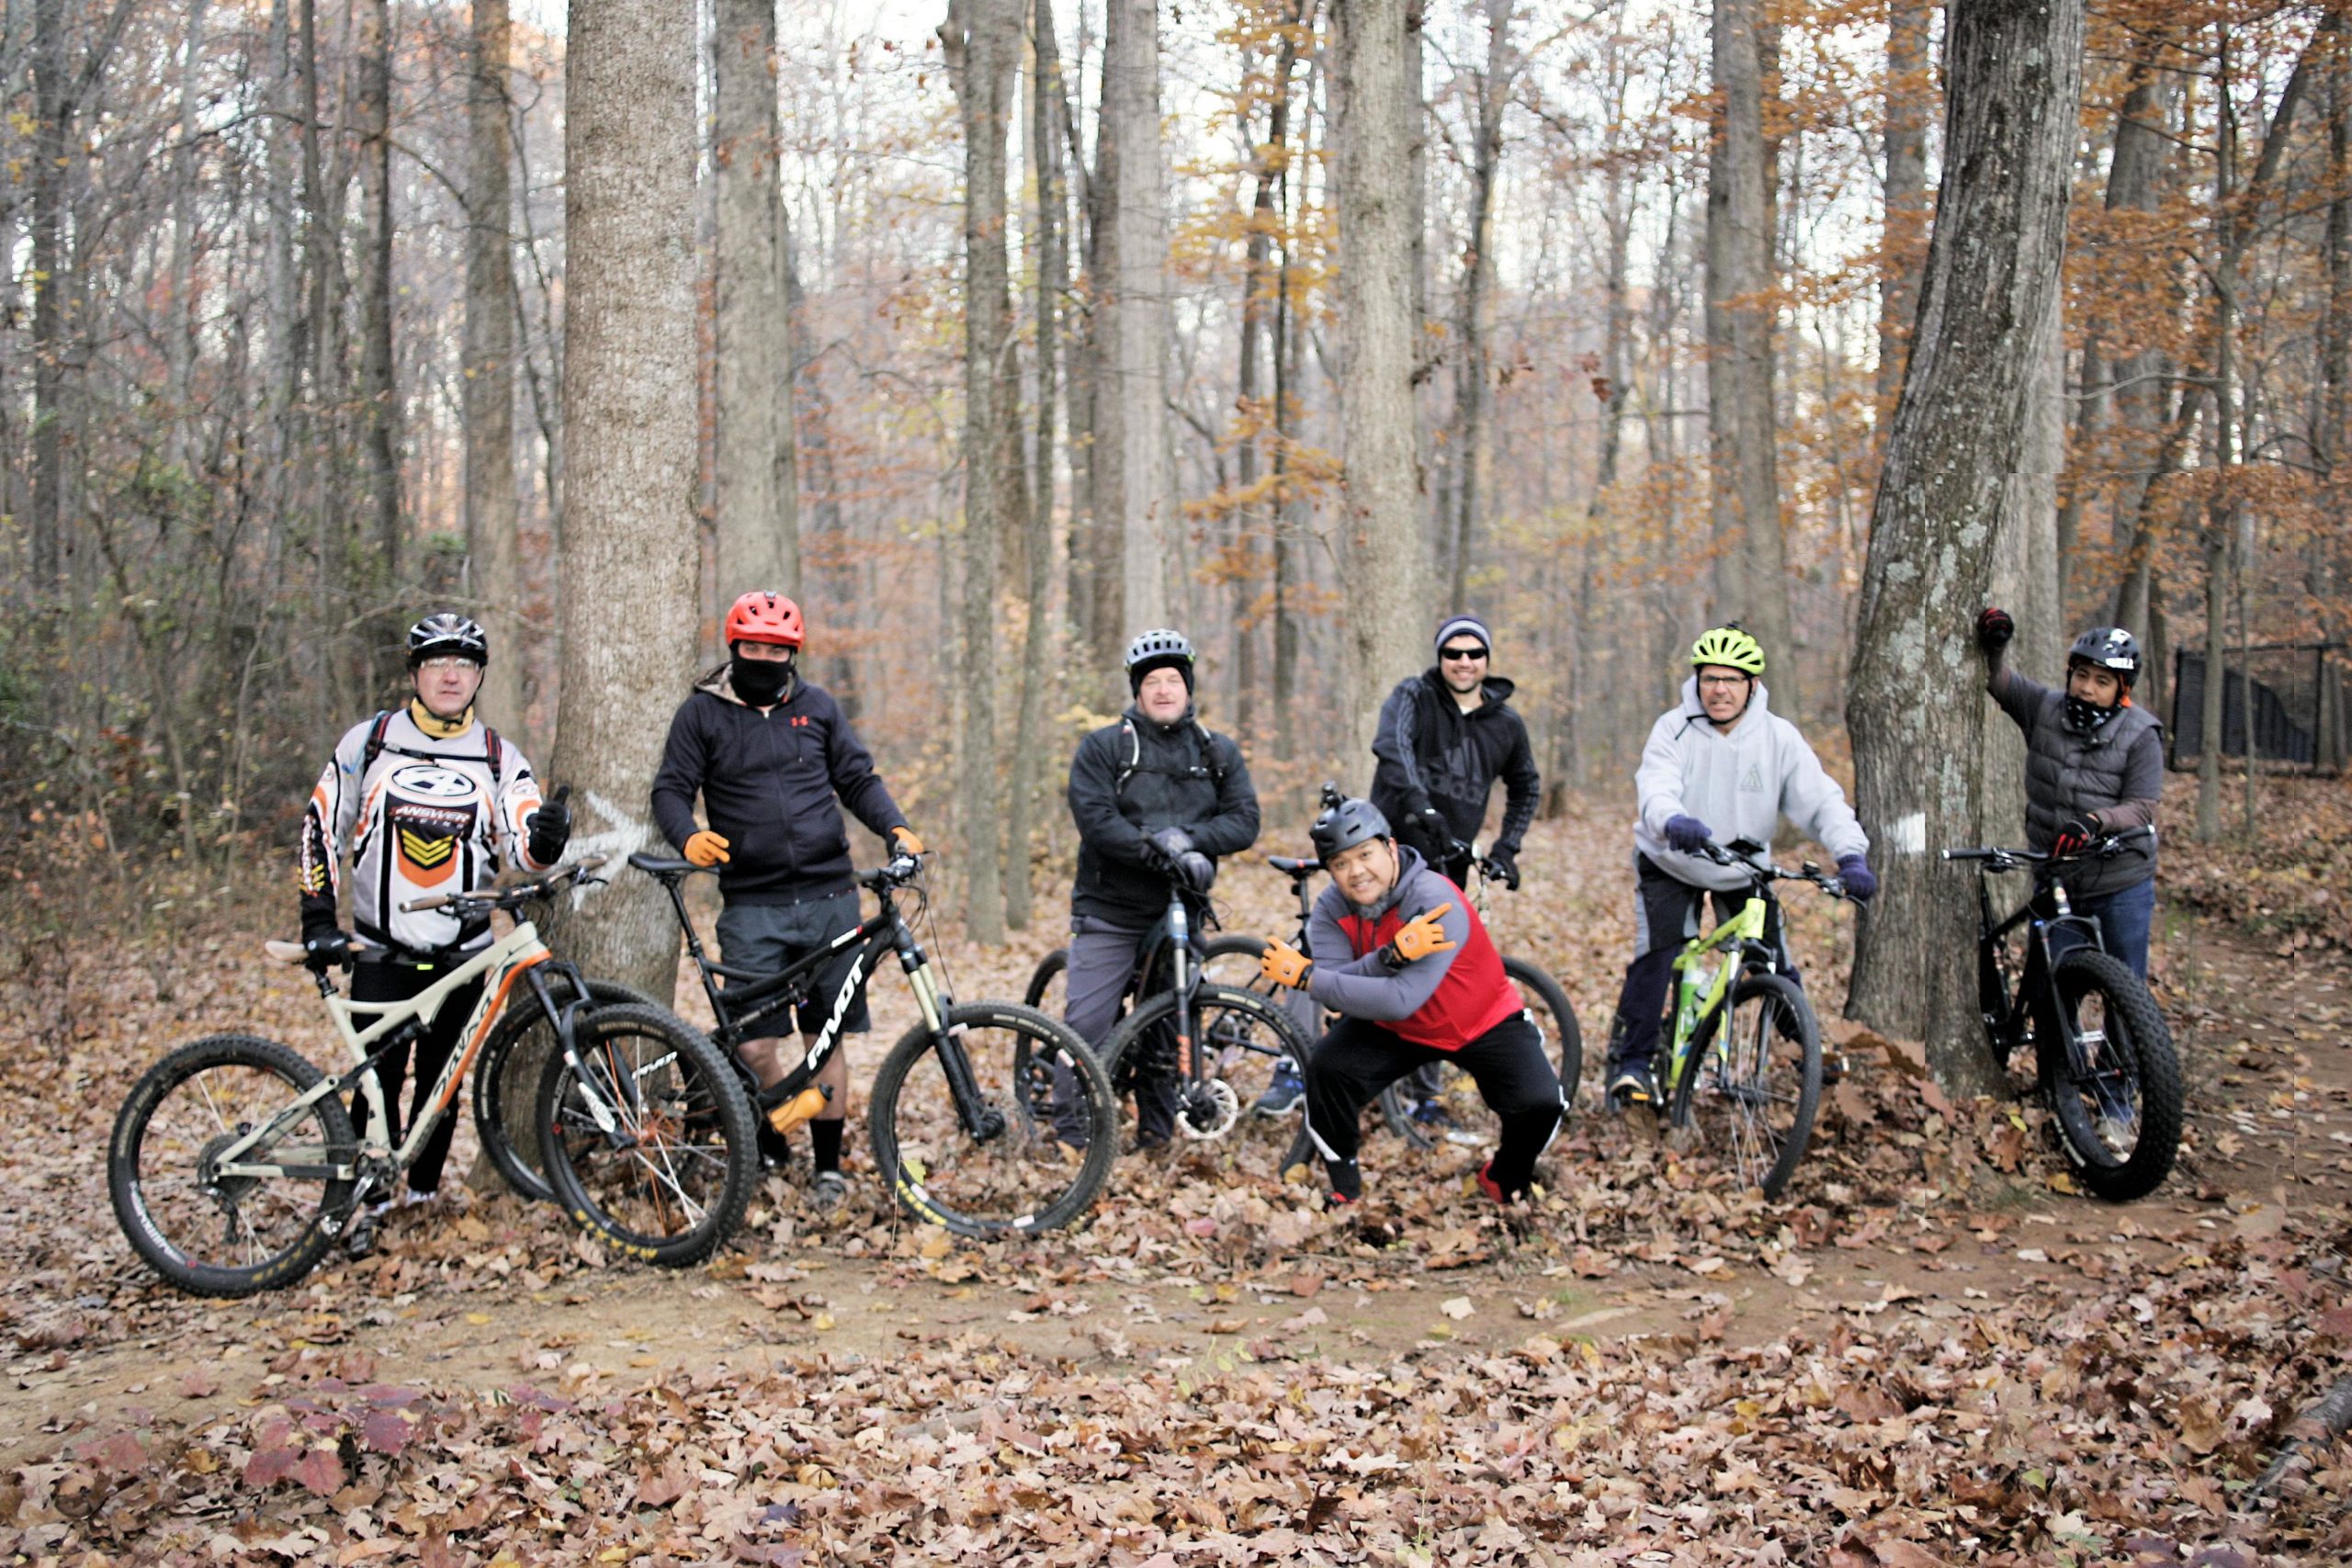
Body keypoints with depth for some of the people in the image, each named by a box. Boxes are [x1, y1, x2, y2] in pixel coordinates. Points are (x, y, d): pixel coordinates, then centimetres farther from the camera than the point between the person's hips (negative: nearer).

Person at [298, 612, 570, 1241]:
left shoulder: (499, 758, 4)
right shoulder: (368, 742, 1)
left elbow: (523, 847, -5)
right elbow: (320, 829, 6)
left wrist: (547, 836, -30)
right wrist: (318, 919, -1)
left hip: (462, 953, 1)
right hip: (381, 950, -1)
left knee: (441, 1081, 6)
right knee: (377, 1081, -6)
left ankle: (423, 1193, 22)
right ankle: (368, 1201, 8)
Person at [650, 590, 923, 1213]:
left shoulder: (817, 707, 12)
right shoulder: (702, 713, 5)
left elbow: (858, 779, 15)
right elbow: (671, 789, 2)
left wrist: (896, 828, -2)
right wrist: (688, 837, -19)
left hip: (829, 898, 2)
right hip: (752, 905, -2)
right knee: (755, 1045, -10)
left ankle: (828, 1165, 19)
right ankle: (768, 1142, 17)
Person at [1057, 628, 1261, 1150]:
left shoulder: (1219, 753, 10)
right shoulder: (1103, 748, 0)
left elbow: (1244, 822, -1)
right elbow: (1095, 819, -14)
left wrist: (1188, 838, -19)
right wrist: (1165, 852, -24)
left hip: (1180, 913, 3)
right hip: (1111, 913, -3)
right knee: (1086, 1023, -10)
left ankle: (1156, 1131, 20)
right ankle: (1070, 1135, -2)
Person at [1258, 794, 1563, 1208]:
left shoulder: (1437, 904, -33)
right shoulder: (1331, 910, -16)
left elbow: (1401, 1000, -39)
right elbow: (1338, 994, -27)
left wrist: (1305, 977, -38)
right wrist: (1393, 954, -44)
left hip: (1482, 1023, -3)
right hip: (1392, 1029, 4)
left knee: (1540, 1104, -24)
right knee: (1327, 1068, -21)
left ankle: (1505, 1181, 10)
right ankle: (1345, 1189, 2)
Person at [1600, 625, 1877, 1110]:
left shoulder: (1778, 737, -14)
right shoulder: (1674, 729, -19)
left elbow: (1821, 800, -19)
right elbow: (1655, 788, -34)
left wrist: (1850, 855, -36)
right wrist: (1675, 822, -57)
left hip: (1743, 869, 2)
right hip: (1670, 864, -2)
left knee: (1774, 963, 0)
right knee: (1656, 955, -18)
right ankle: (1631, 1061, -6)